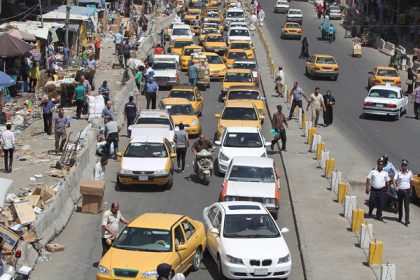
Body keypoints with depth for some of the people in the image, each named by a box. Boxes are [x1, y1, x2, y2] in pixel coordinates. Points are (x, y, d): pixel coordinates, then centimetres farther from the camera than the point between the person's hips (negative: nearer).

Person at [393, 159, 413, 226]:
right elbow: (394, 180, -12)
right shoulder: (398, 172, -3)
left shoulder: (410, 172, 2)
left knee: (407, 206, -8)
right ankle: (400, 217, 34)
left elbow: (411, 182, 11)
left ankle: (407, 221, -11)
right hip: (400, 190, 1)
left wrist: (411, 191, 13)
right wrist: (395, 187, -29)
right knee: (400, 205, 14)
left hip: (407, 191, -1)